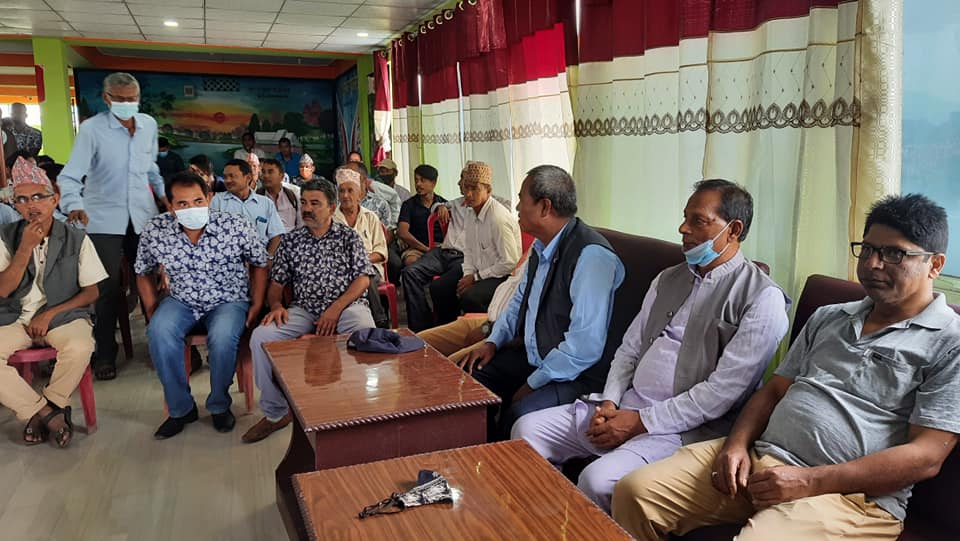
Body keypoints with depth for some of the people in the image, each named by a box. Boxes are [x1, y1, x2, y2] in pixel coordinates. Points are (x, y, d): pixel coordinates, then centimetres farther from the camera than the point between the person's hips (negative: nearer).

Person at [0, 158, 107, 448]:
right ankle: (50, 413, -13)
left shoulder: (77, 239, 1)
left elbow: (91, 292, 2)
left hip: (63, 315, -2)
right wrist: (27, 247, -13)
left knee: (80, 348, -35)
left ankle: (37, 412, -8)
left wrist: (50, 314, -9)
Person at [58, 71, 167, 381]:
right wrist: (74, 205, -29)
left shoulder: (149, 125, 5)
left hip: (143, 216, 4)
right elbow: (70, 175, -13)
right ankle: (105, 355, 14)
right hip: (104, 220, -3)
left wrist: (162, 193, 14)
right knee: (107, 288, 0)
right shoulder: (92, 128, -9)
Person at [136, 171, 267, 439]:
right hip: (181, 301, 2)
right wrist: (151, 310, 0)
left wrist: (257, 305, -5)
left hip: (229, 301, -2)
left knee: (222, 336, -33)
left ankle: (219, 405, -5)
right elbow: (144, 272, 9)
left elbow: (260, 264, 0)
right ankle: (181, 408, -9)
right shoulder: (155, 231, -10)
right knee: (159, 331, -29)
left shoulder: (236, 226, -16)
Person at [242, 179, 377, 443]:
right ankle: (276, 412, -5)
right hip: (304, 310, 3)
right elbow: (276, 283, 15)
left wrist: (335, 309, -14)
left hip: (346, 305, -3)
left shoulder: (348, 237, 7)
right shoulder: (291, 240, 14)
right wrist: (276, 305, -8)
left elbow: (363, 278, -1)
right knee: (260, 337, -22)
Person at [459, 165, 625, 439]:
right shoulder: (541, 247, 7)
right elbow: (520, 300, 25)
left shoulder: (591, 255, -23)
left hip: (576, 375, -9)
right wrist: (493, 342, 10)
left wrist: (532, 385, -18)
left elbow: (584, 347, -27)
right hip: (532, 359, 9)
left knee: (518, 416, -32)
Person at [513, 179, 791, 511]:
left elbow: (725, 389, -15)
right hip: (624, 406, 7)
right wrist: (609, 402, -2)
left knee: (599, 480, -31)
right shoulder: (668, 280, 16)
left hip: (683, 429, -7)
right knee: (527, 430, -3)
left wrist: (639, 421, -16)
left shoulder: (762, 297, -8)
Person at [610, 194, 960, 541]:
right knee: (633, 493, -11)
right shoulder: (827, 318, 19)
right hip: (756, 459, 6)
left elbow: (925, 457, -10)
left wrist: (809, 481, -17)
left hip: (846, 492, -5)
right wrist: (737, 444, -2)